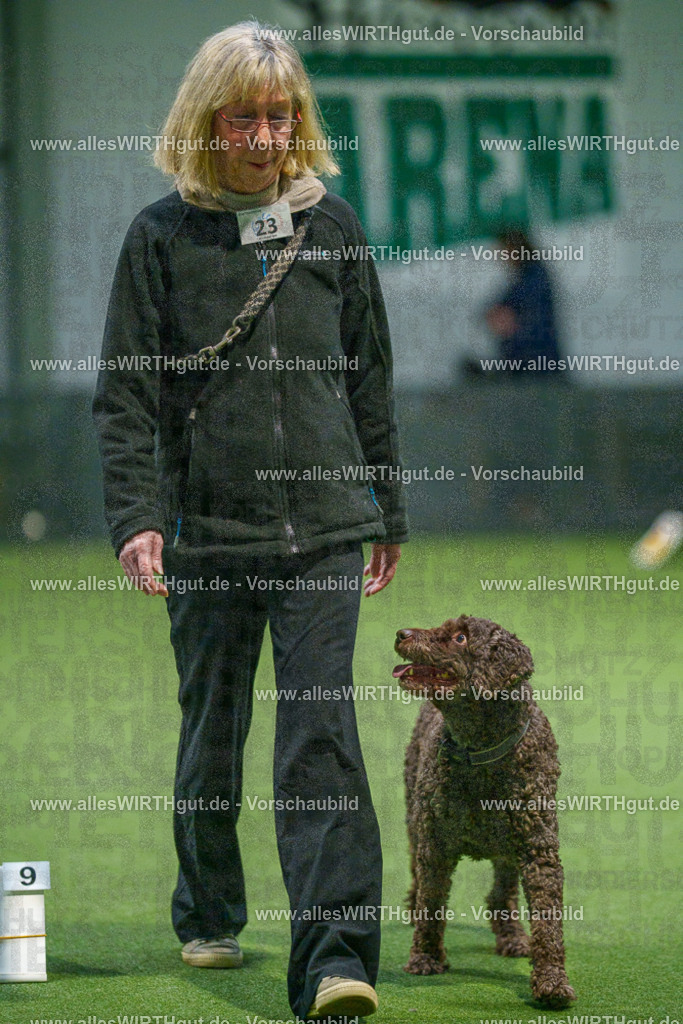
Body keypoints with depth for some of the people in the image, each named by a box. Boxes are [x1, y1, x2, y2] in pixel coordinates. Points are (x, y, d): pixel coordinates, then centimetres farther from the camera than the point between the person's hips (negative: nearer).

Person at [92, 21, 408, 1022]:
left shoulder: (331, 225, 6)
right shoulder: (162, 235, 1)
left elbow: (370, 379, 14)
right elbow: (126, 391, -1)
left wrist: (386, 512, 16)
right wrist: (136, 515, -12)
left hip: (324, 529, 0)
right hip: (208, 530, 0)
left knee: (322, 735, -10)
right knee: (212, 733, 11)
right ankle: (208, 918, 33)